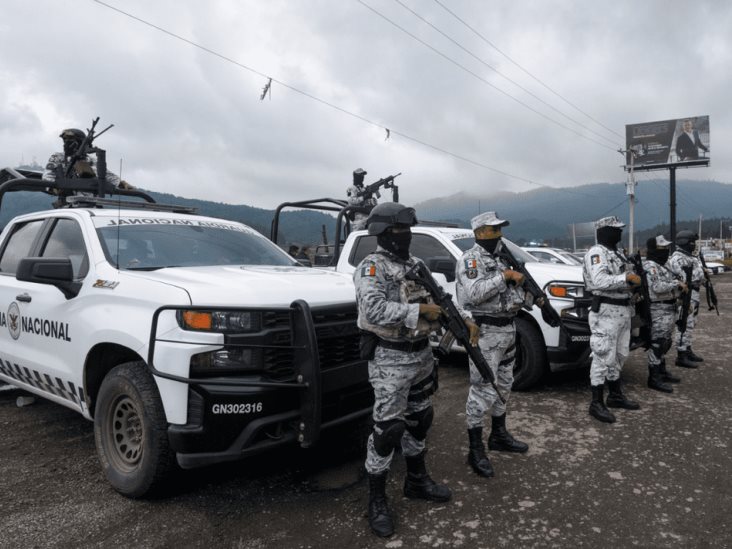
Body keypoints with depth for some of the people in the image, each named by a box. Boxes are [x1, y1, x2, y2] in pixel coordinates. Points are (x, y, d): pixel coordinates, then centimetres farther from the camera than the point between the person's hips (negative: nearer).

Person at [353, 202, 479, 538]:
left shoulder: (415, 265, 11)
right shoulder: (371, 268, -14)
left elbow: (438, 299, 13)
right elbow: (375, 310, -28)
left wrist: (465, 320, -1)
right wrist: (420, 311, -24)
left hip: (422, 354, 8)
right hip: (390, 359, -8)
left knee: (419, 420, 18)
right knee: (388, 429, -4)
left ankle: (416, 481, 36)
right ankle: (376, 500, 12)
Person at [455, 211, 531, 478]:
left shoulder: (502, 258, 14)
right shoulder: (470, 259, -13)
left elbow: (516, 290, 19)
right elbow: (474, 293, -29)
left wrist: (531, 294, 0)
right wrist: (504, 276, -23)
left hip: (507, 329, 9)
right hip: (485, 333, -9)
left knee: (503, 385, 18)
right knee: (483, 391, -5)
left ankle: (499, 436, 35)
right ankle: (476, 450, 5)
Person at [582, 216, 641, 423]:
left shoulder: (618, 253, 18)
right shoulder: (596, 253, -12)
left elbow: (622, 280, 20)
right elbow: (600, 281, -26)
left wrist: (633, 279, 0)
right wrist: (627, 278, -25)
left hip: (623, 310, 10)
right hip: (605, 311, -10)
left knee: (619, 356, 18)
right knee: (603, 358, -7)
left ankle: (615, 396, 31)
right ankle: (597, 404, -1)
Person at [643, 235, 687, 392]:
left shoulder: (661, 266, 17)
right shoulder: (649, 267, -16)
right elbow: (657, 288, -26)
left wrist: (679, 286, 5)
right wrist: (677, 284, -16)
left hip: (668, 309, 11)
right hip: (658, 310, -11)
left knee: (665, 343, 18)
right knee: (657, 343, -8)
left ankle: (661, 372, 30)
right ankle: (654, 379, -4)